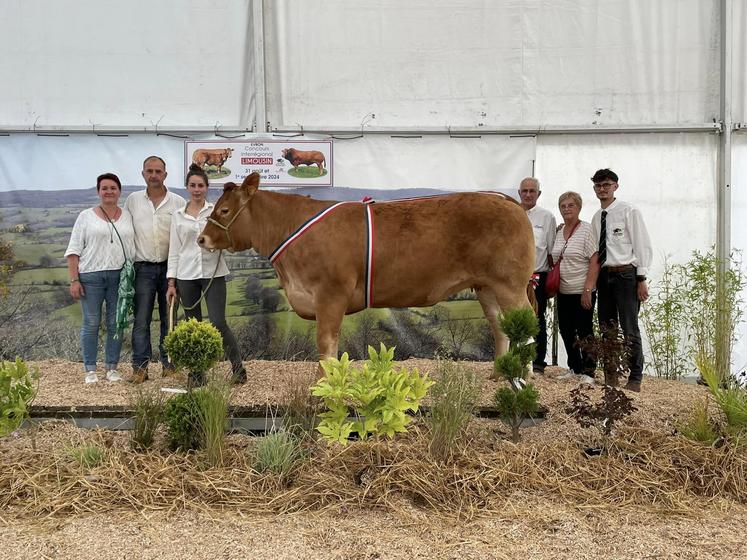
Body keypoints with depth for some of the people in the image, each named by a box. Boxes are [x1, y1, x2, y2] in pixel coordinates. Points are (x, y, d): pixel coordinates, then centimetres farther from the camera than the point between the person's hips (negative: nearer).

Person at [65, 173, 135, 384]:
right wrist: (74, 280, -6)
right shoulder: (86, 216, 4)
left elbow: (134, 248, 12)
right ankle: (90, 370, 9)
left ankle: (112, 367, 15)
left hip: (120, 276, 2)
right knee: (91, 323, 2)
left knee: (116, 324, 5)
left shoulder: (128, 217, 11)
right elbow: (74, 250, 1)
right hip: (91, 277, -2)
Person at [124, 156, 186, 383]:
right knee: (141, 320, 0)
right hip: (143, 268, 0)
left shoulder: (178, 202, 2)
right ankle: (140, 367, 6)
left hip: (170, 267, 0)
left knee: (170, 319, 7)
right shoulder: (133, 200, 5)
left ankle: (169, 364, 15)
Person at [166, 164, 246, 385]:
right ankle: (197, 373, 16)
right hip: (186, 275, 2)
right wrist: (171, 282, 5)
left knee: (218, 323, -8)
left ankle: (238, 367, 8)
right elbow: (174, 250, 9)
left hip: (213, 273, -2)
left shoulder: (216, 210, 4)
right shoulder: (178, 216, 9)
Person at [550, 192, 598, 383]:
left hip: (582, 291, -6)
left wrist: (587, 290, -19)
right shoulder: (559, 231, 10)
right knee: (566, 331, 10)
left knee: (584, 331, -1)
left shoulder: (586, 229, -9)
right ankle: (574, 368, 23)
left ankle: (588, 372, 8)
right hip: (563, 292, 6)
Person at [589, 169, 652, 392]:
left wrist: (642, 279, -12)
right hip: (603, 276, 6)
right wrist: (594, 280, 10)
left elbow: (642, 246, -7)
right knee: (607, 328, 11)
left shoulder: (629, 212, -4)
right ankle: (610, 377, 21)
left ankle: (635, 379, 3)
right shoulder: (596, 218, 14)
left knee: (630, 329, -6)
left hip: (625, 274, -6)